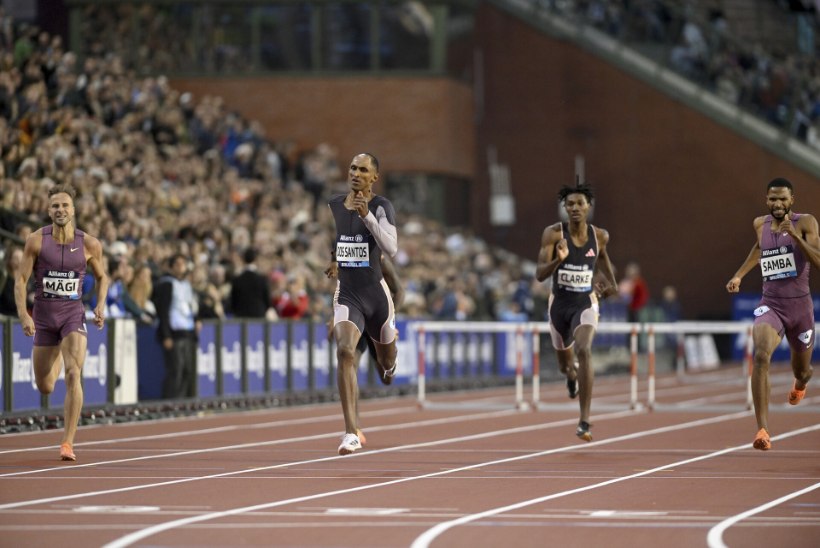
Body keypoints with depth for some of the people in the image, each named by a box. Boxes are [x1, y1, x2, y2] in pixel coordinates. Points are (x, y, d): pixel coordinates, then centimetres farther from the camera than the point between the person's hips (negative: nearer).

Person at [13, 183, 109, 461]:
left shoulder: (89, 244, -4)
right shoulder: (36, 240, -8)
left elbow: (102, 277, 13)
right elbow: (20, 280, -6)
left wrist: (100, 305, -3)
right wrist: (23, 315, -18)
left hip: (73, 315, -1)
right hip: (43, 316, 1)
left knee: (73, 374, -22)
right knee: (45, 388, 11)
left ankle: (68, 442, -18)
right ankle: (58, 357, 51)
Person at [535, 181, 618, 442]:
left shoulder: (600, 236, -5)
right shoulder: (553, 233, -13)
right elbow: (539, 274, -19)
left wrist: (611, 281, 15)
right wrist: (558, 260, -37)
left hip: (585, 303, -1)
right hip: (559, 304, 1)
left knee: (583, 350, -28)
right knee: (565, 364, 17)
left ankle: (585, 422, -28)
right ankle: (572, 373, 61)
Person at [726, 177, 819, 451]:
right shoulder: (760, 224, 5)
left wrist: (795, 236, -29)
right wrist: (739, 275, 23)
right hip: (770, 305, 1)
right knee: (761, 356, -29)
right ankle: (762, 430, -33)